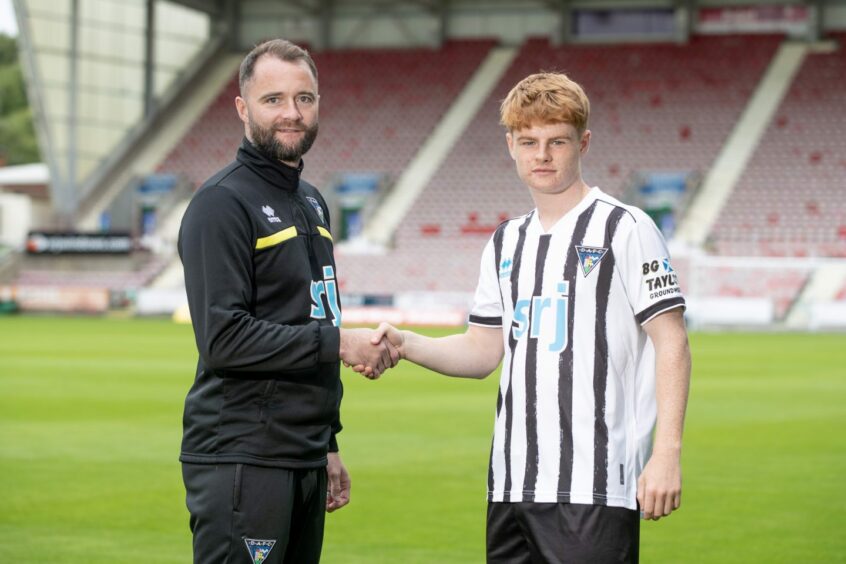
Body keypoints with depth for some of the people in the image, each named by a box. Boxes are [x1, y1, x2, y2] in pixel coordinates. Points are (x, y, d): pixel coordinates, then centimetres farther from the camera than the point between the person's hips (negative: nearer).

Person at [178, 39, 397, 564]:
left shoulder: (312, 202, 18)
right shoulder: (222, 204, -10)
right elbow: (222, 339, -19)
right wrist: (337, 342, -16)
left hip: (304, 460, 8)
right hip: (241, 461, -8)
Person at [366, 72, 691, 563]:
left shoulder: (624, 228, -3)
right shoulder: (507, 242, 17)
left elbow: (672, 344, -6)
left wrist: (667, 454, -15)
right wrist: (405, 344, 2)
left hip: (596, 486, -7)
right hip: (512, 483, 7)